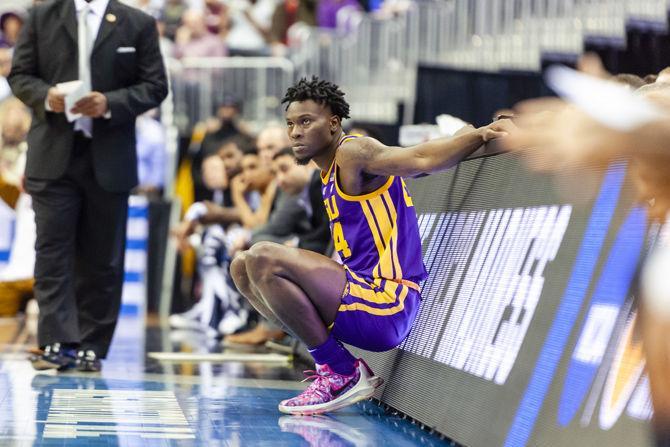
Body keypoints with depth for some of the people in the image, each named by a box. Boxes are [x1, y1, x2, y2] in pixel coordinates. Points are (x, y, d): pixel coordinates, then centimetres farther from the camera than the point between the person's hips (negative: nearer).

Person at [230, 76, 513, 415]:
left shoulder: (351, 153, -10)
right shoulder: (331, 171, 19)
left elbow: (420, 160, -23)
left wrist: (481, 134, -32)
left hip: (385, 305, -10)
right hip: (362, 291, 10)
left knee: (264, 258, -24)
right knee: (243, 266, 12)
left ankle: (342, 373, -12)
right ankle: (332, 361, 3)